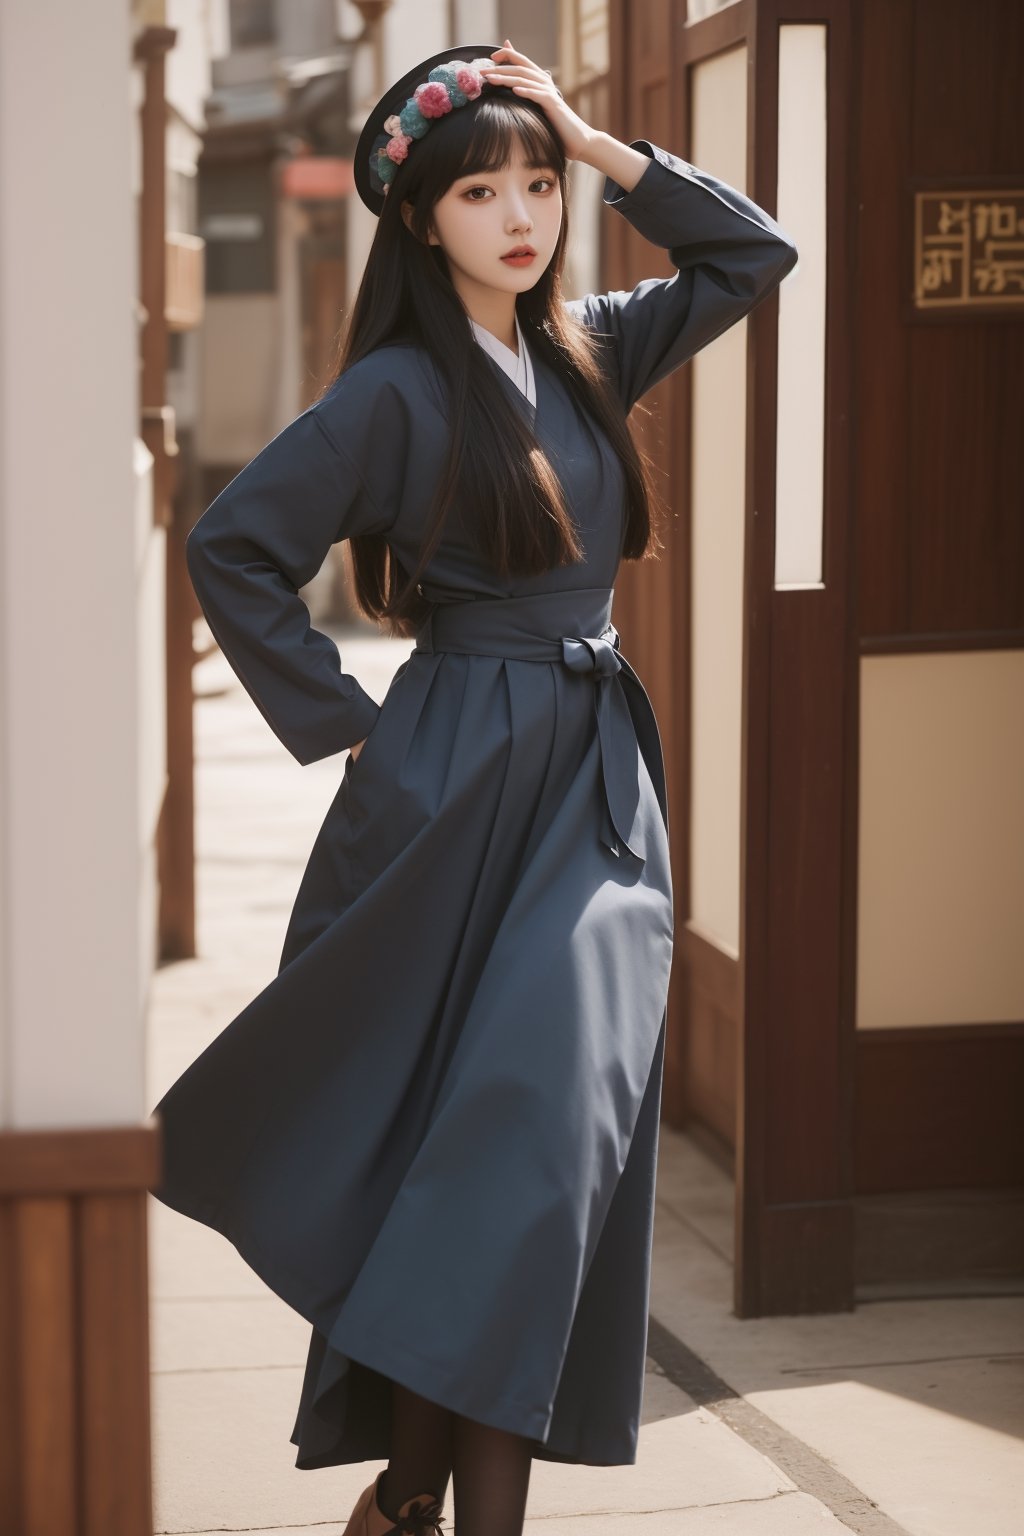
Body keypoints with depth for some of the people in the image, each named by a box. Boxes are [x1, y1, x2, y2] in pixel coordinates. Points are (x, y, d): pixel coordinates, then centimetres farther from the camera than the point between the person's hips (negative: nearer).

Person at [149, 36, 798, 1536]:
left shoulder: (587, 350, 11)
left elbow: (755, 253, 17)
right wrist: (341, 721, -6)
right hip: (458, 786, -5)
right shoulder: (397, 390, -6)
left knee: (557, 1111, -5)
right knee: (433, 1119, -3)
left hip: (595, 782, 5)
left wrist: (597, 141, 7)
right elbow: (232, 549, -8)